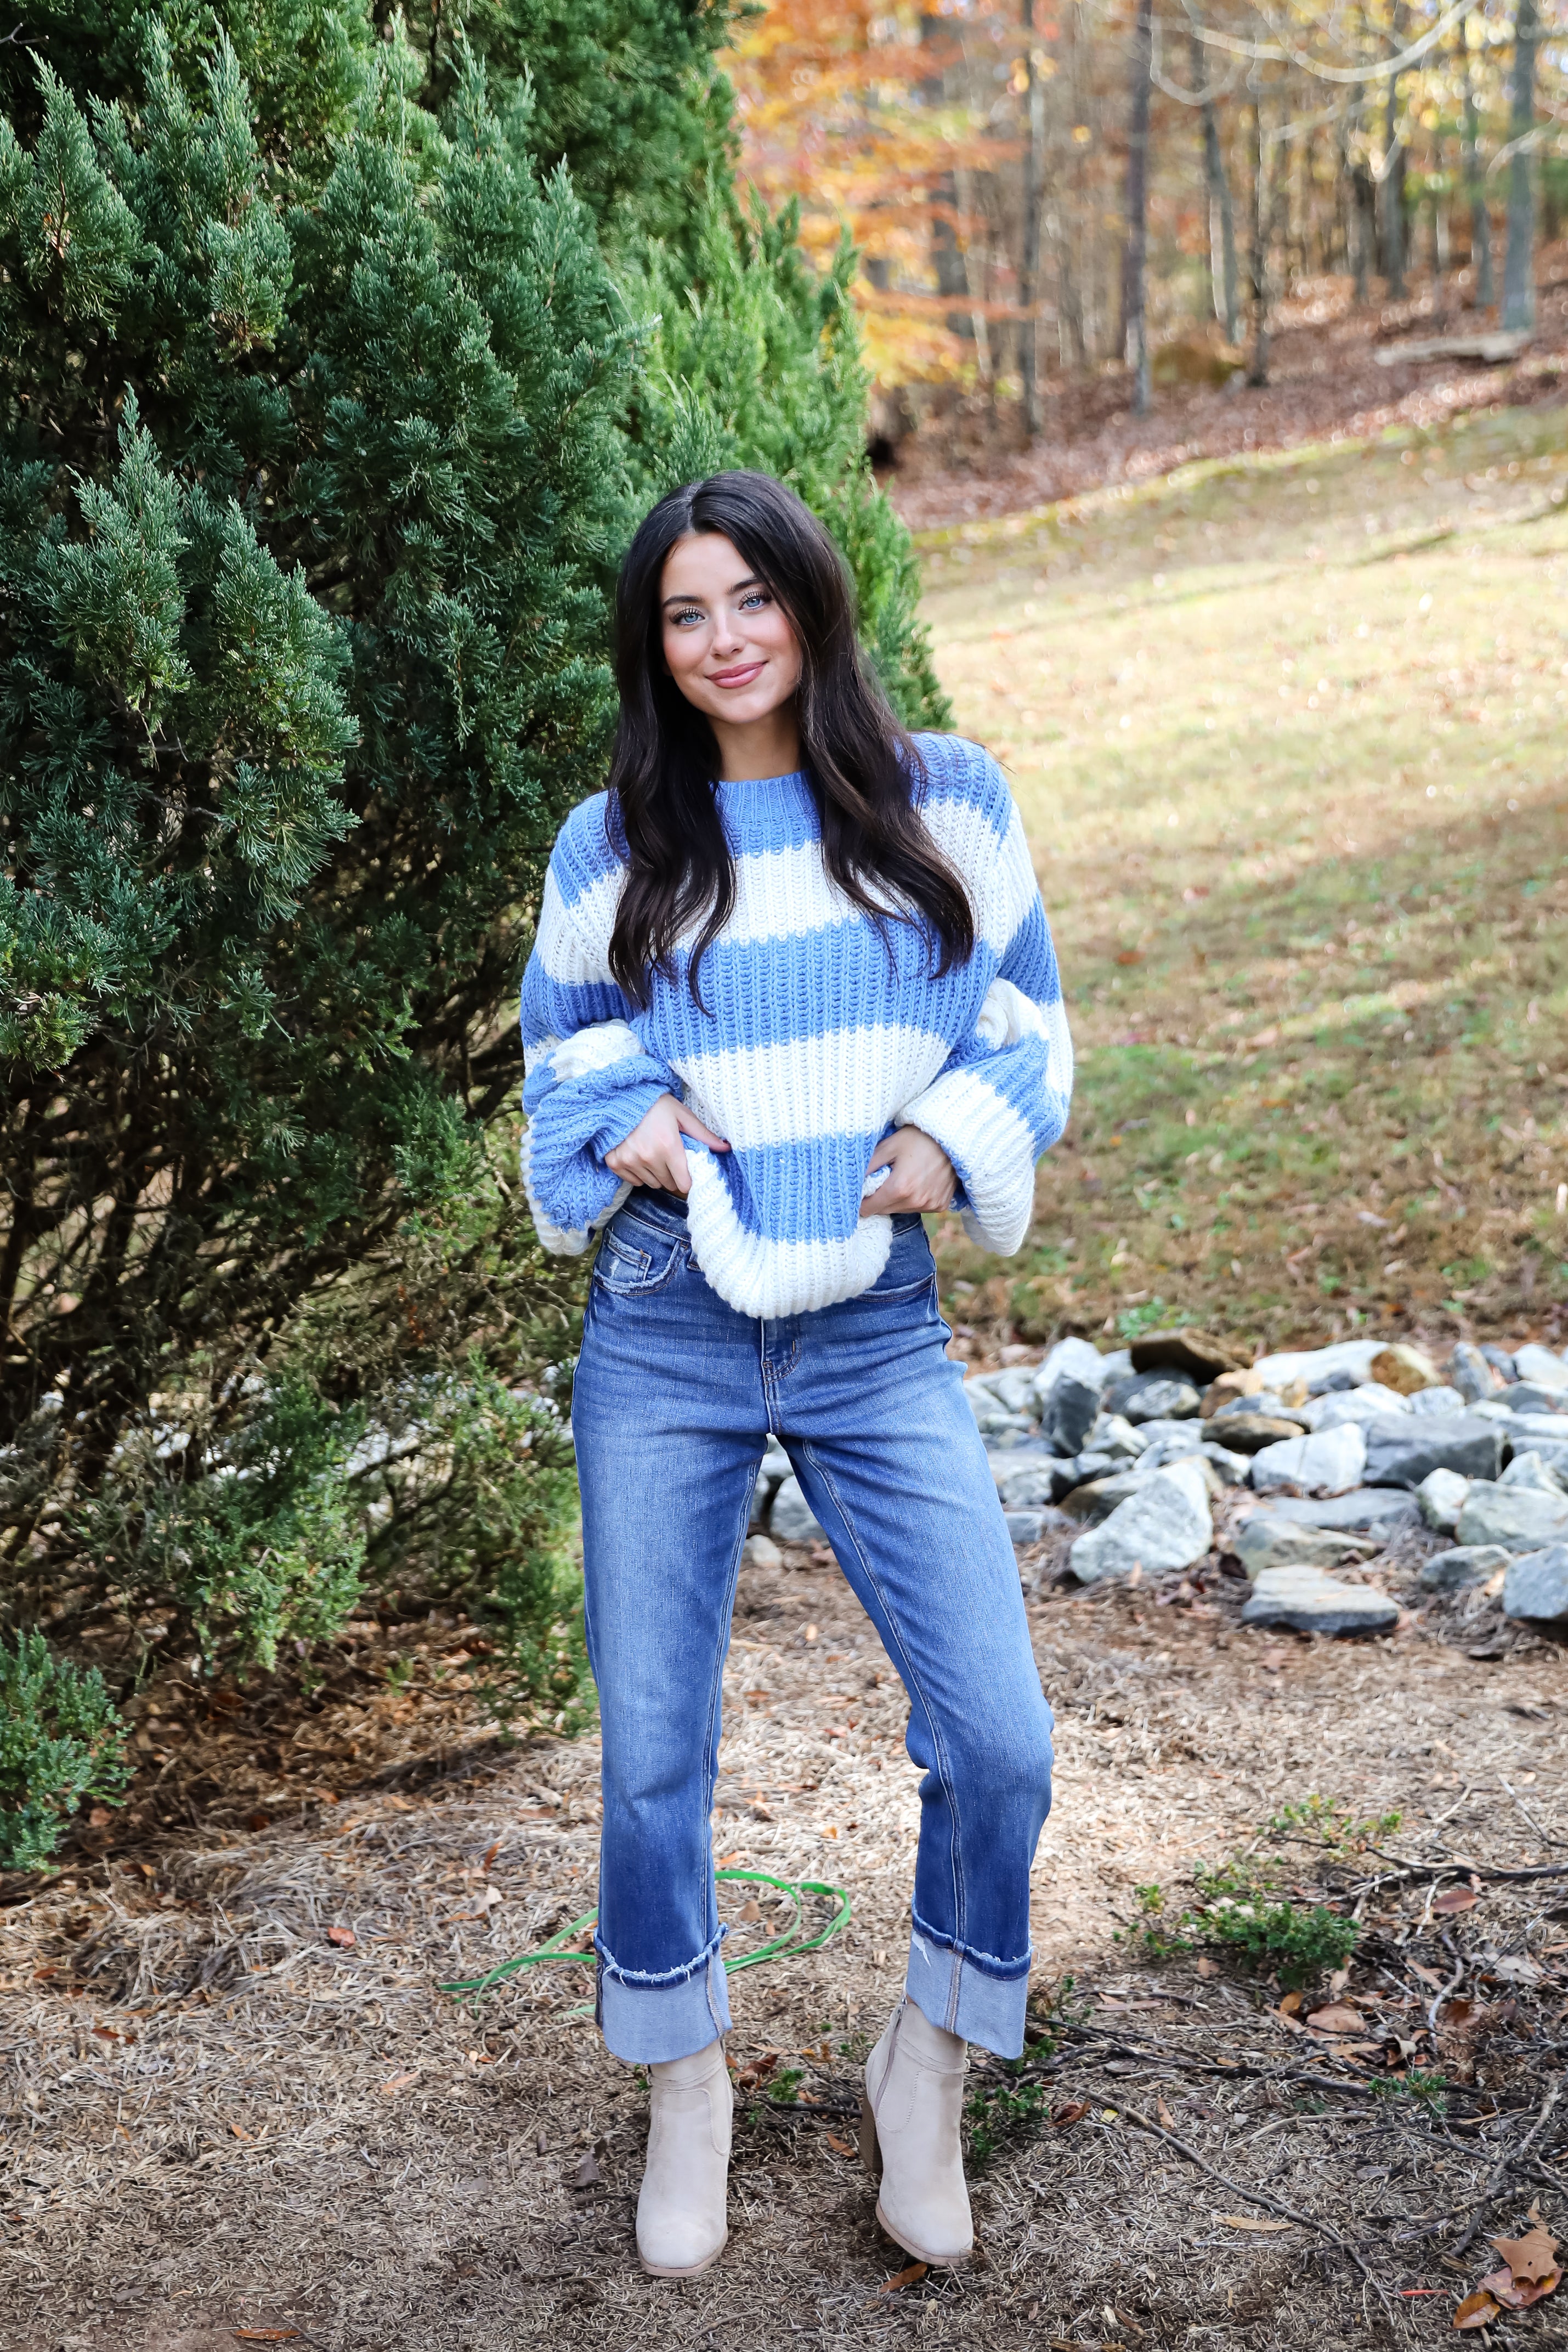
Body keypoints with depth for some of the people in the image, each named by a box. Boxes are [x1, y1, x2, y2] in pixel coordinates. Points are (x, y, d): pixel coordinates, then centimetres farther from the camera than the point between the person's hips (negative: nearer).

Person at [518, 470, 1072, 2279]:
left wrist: (956, 1139, -10)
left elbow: (1023, 1021, 10)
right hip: (666, 1338, 1)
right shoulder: (613, 846, 5)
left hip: (878, 1336, 0)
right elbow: (560, 1055, 14)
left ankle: (926, 2072, 18)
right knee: (652, 1753, 4)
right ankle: (685, 2096, 29)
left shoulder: (947, 804, 4)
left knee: (999, 1740, -9)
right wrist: (625, 1138, -8)